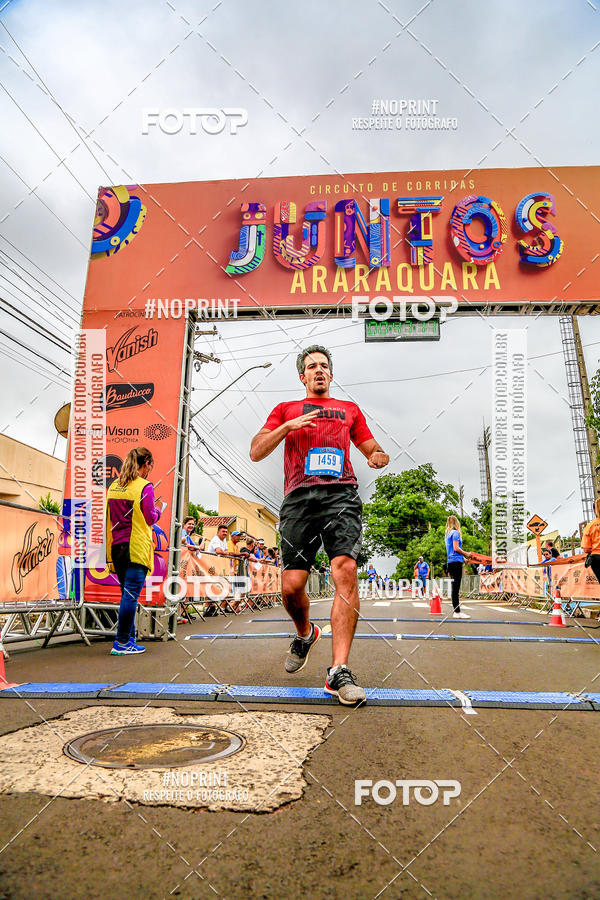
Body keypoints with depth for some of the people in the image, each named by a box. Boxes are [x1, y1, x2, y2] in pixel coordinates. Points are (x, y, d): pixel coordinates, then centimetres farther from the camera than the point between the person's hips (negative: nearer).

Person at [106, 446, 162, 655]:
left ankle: (129, 639, 21)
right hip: (137, 547, -7)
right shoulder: (145, 487, -8)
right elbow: (150, 519, -9)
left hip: (116, 546, 7)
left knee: (127, 594, 16)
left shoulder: (114, 485, 12)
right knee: (131, 595, -3)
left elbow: (110, 516, 17)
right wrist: (158, 511, 11)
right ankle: (122, 643, 0)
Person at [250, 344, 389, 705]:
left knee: (346, 570, -21)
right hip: (300, 497, 0)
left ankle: (339, 672, -17)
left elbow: (371, 448, 25)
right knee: (291, 585, -6)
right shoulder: (286, 409, 24)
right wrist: (288, 426, -3)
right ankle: (305, 634, 28)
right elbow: (256, 452, 13)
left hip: (340, 493, 0)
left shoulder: (349, 410, 27)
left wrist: (379, 457, 0)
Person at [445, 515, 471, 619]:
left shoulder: (448, 534, 20)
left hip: (451, 562, 9)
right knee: (456, 587, -9)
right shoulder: (455, 532, -6)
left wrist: (464, 558, 22)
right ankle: (457, 612, -10)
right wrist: (466, 554, -2)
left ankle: (457, 611, 12)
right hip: (456, 562, -9)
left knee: (455, 587, 9)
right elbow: (456, 548, -14)